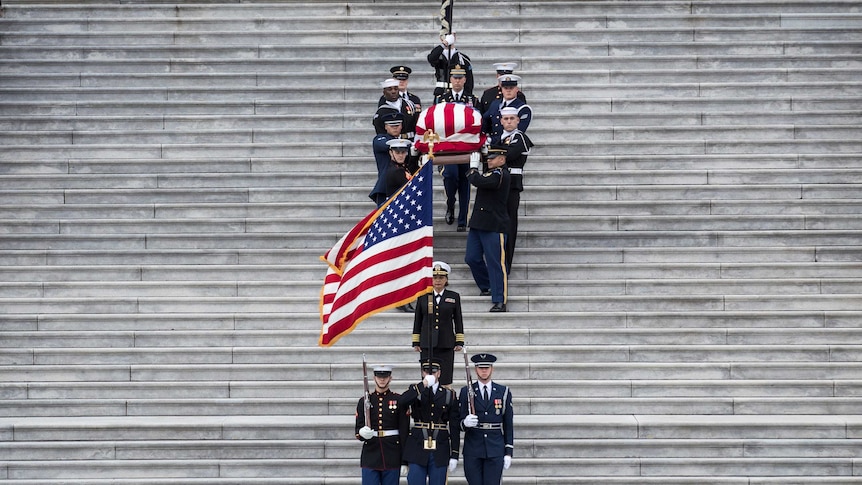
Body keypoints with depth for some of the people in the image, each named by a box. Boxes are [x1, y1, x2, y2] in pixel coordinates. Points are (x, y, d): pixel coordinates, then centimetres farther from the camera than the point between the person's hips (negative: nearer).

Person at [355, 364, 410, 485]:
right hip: (370, 455, 1)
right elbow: (358, 429, 3)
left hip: (392, 456, -1)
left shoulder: (399, 400, 2)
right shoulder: (364, 401, 6)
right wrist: (362, 433, -22)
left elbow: (404, 431, 1)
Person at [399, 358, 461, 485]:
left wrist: (454, 455, 0)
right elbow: (401, 402, -18)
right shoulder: (415, 391, 6)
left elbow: (454, 427, 5)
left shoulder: (450, 395, 8)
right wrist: (424, 384, -19)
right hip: (417, 449, -1)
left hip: (440, 451, 1)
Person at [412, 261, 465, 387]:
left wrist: (459, 342, 2)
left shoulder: (454, 297, 7)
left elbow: (458, 321, 8)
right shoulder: (423, 296, 8)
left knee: (445, 376, -5)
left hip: (446, 344, -1)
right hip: (427, 344, 1)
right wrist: (416, 342, 6)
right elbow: (417, 321, 10)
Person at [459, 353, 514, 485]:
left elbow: (508, 424, 7)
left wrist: (509, 452, 2)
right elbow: (460, 423, 4)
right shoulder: (466, 392, 5)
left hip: (495, 450, 0)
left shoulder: (503, 392, 7)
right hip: (472, 450, 0)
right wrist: (465, 422, -21)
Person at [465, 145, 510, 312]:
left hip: (494, 227, -10)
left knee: (495, 264, -6)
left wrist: (473, 168, -9)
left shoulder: (500, 175, -14)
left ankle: (499, 301, -2)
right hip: (478, 224, 10)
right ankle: (487, 287, 30)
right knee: (472, 258, 11)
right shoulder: (491, 173, 19)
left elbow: (478, 181, -26)